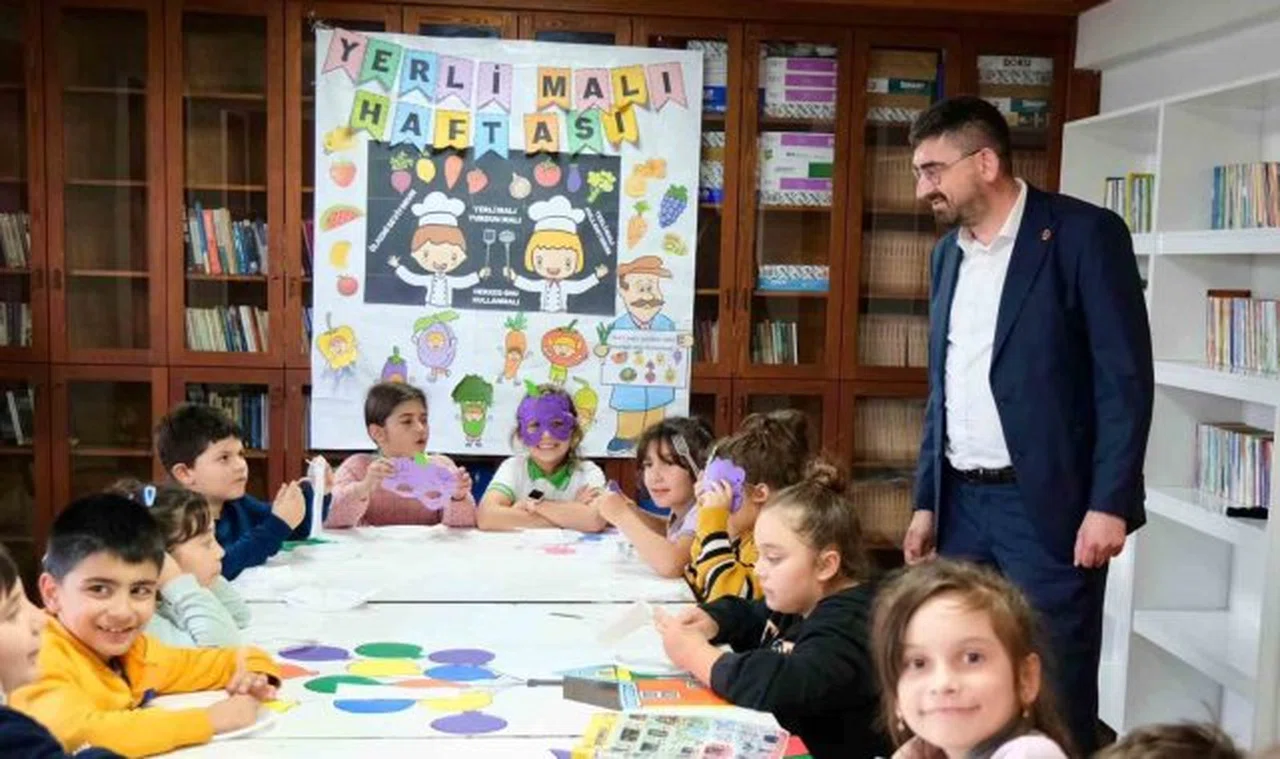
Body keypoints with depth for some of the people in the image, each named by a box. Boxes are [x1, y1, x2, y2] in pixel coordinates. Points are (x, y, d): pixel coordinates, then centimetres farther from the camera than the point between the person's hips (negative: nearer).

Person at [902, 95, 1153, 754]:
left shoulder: (1085, 234, -8)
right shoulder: (949, 252, 13)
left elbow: (1126, 379, -11)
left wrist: (1109, 503, -16)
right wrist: (927, 500, 14)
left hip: (1049, 505, -6)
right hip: (963, 504, 6)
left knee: (1055, 694, 2)